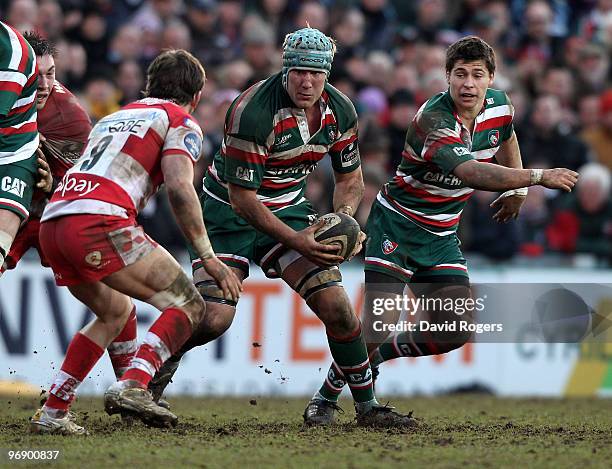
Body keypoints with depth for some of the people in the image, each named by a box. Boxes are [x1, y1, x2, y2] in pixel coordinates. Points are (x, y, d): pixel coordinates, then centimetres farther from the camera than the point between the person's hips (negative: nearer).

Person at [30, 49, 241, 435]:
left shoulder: (116, 117, 33)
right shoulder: (181, 122, 10)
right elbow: (180, 187, -6)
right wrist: (209, 257, -4)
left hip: (52, 222, 8)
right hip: (101, 222, -8)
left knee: (116, 312, 29)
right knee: (188, 307, 0)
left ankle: (52, 412, 21)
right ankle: (133, 386, -22)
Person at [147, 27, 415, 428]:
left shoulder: (340, 110, -8)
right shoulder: (253, 111, -28)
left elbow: (350, 176, 7)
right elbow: (242, 197, -24)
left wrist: (342, 216, -14)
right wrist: (295, 241, -28)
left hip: (290, 207, 5)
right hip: (231, 213, -5)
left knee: (337, 306, -10)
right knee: (213, 318, -18)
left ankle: (368, 406, 4)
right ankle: (159, 369, 13)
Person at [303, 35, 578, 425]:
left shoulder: (499, 105, -5)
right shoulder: (433, 120, -29)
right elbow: (471, 173, -44)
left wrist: (516, 188, 20)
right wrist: (539, 177, -47)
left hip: (442, 234, 7)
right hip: (396, 225, -7)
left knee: (457, 331, -4)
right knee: (379, 324, -15)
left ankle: (381, 352, 20)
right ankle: (326, 396, 7)